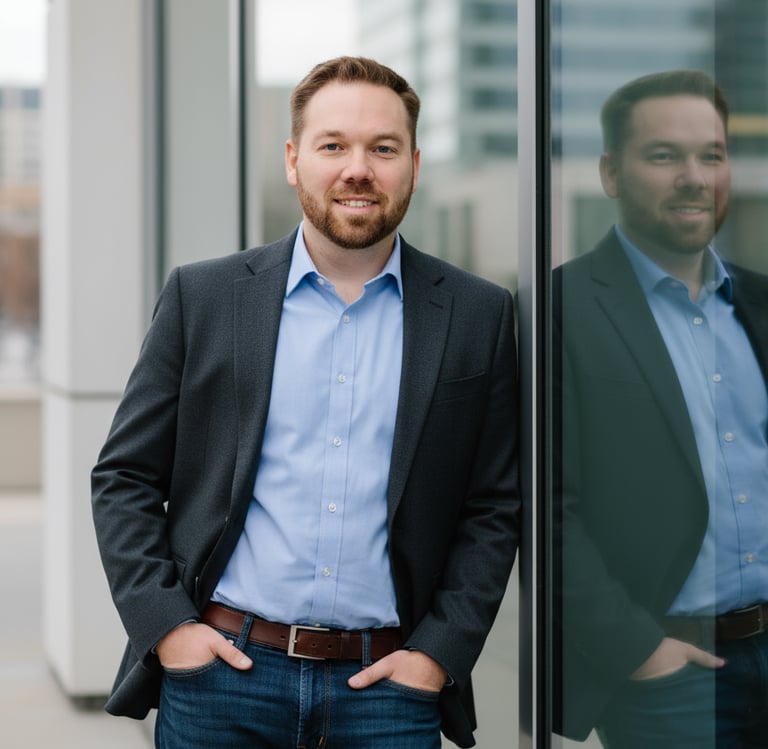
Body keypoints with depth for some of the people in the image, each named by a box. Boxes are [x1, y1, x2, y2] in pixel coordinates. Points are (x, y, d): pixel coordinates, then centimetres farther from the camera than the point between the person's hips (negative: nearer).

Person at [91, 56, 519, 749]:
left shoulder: (478, 315, 3)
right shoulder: (203, 296, 3)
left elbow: (496, 506, 5)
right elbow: (124, 477, 5)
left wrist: (438, 652, -4)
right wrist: (166, 626, -5)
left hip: (388, 687, 0)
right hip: (218, 669, 0)